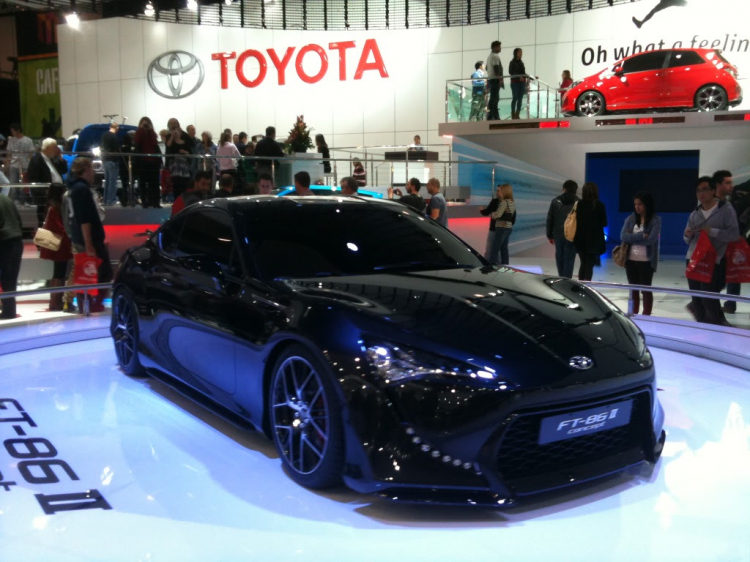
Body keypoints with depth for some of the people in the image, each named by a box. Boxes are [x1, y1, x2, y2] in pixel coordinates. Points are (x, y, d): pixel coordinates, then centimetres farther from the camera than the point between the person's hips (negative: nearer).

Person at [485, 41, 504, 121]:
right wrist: (500, 79, -21)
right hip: (495, 79, -10)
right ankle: (495, 117, -15)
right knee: (494, 99, -12)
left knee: (493, 98, 11)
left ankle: (490, 117, 10)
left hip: (490, 79, 10)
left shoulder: (490, 56, 20)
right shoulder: (495, 56, -11)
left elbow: (487, 67, 25)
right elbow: (496, 68, -19)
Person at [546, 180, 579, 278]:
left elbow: (550, 219, 6)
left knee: (560, 257, 15)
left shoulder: (556, 201, 5)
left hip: (558, 234, 2)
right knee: (569, 259, 0)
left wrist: (550, 235, 12)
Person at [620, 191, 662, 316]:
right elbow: (623, 236, -8)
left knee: (646, 289, 4)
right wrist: (641, 236, -16)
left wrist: (633, 238, -10)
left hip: (646, 261, -4)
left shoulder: (655, 220, -6)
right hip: (631, 260, 4)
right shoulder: (631, 218, 5)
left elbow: (651, 239, -17)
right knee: (633, 289, 12)